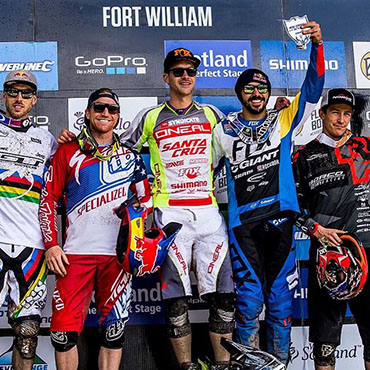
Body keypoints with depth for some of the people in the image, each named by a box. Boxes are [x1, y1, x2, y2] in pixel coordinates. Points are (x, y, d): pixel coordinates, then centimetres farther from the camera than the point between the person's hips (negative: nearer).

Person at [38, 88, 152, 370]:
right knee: (65, 330, -6)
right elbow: (49, 199, 6)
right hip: (76, 252, -1)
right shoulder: (67, 153, 9)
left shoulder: (130, 156, 13)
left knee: (113, 330, 5)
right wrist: (51, 245, -3)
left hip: (118, 253, 2)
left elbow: (146, 199, 15)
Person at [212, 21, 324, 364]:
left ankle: (279, 360, 20)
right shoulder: (225, 130, 11)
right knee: (249, 298, -2)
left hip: (279, 219, 1)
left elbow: (312, 89, 1)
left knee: (280, 298, 6)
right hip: (242, 223, -1)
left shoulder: (284, 121, 11)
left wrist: (317, 46, -10)